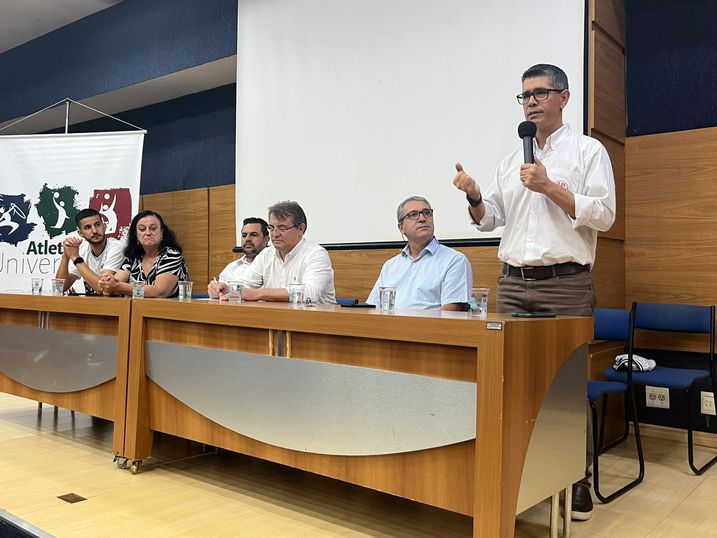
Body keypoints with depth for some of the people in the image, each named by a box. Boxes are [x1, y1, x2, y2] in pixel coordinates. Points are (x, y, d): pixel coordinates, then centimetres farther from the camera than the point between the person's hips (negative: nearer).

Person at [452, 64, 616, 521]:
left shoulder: (588, 151, 4)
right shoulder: (513, 161, 18)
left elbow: (604, 214, -7)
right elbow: (489, 219, 17)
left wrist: (551, 188, -14)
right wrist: (473, 196, -3)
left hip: (566, 284, -5)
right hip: (513, 283, 5)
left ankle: (578, 490, 12)